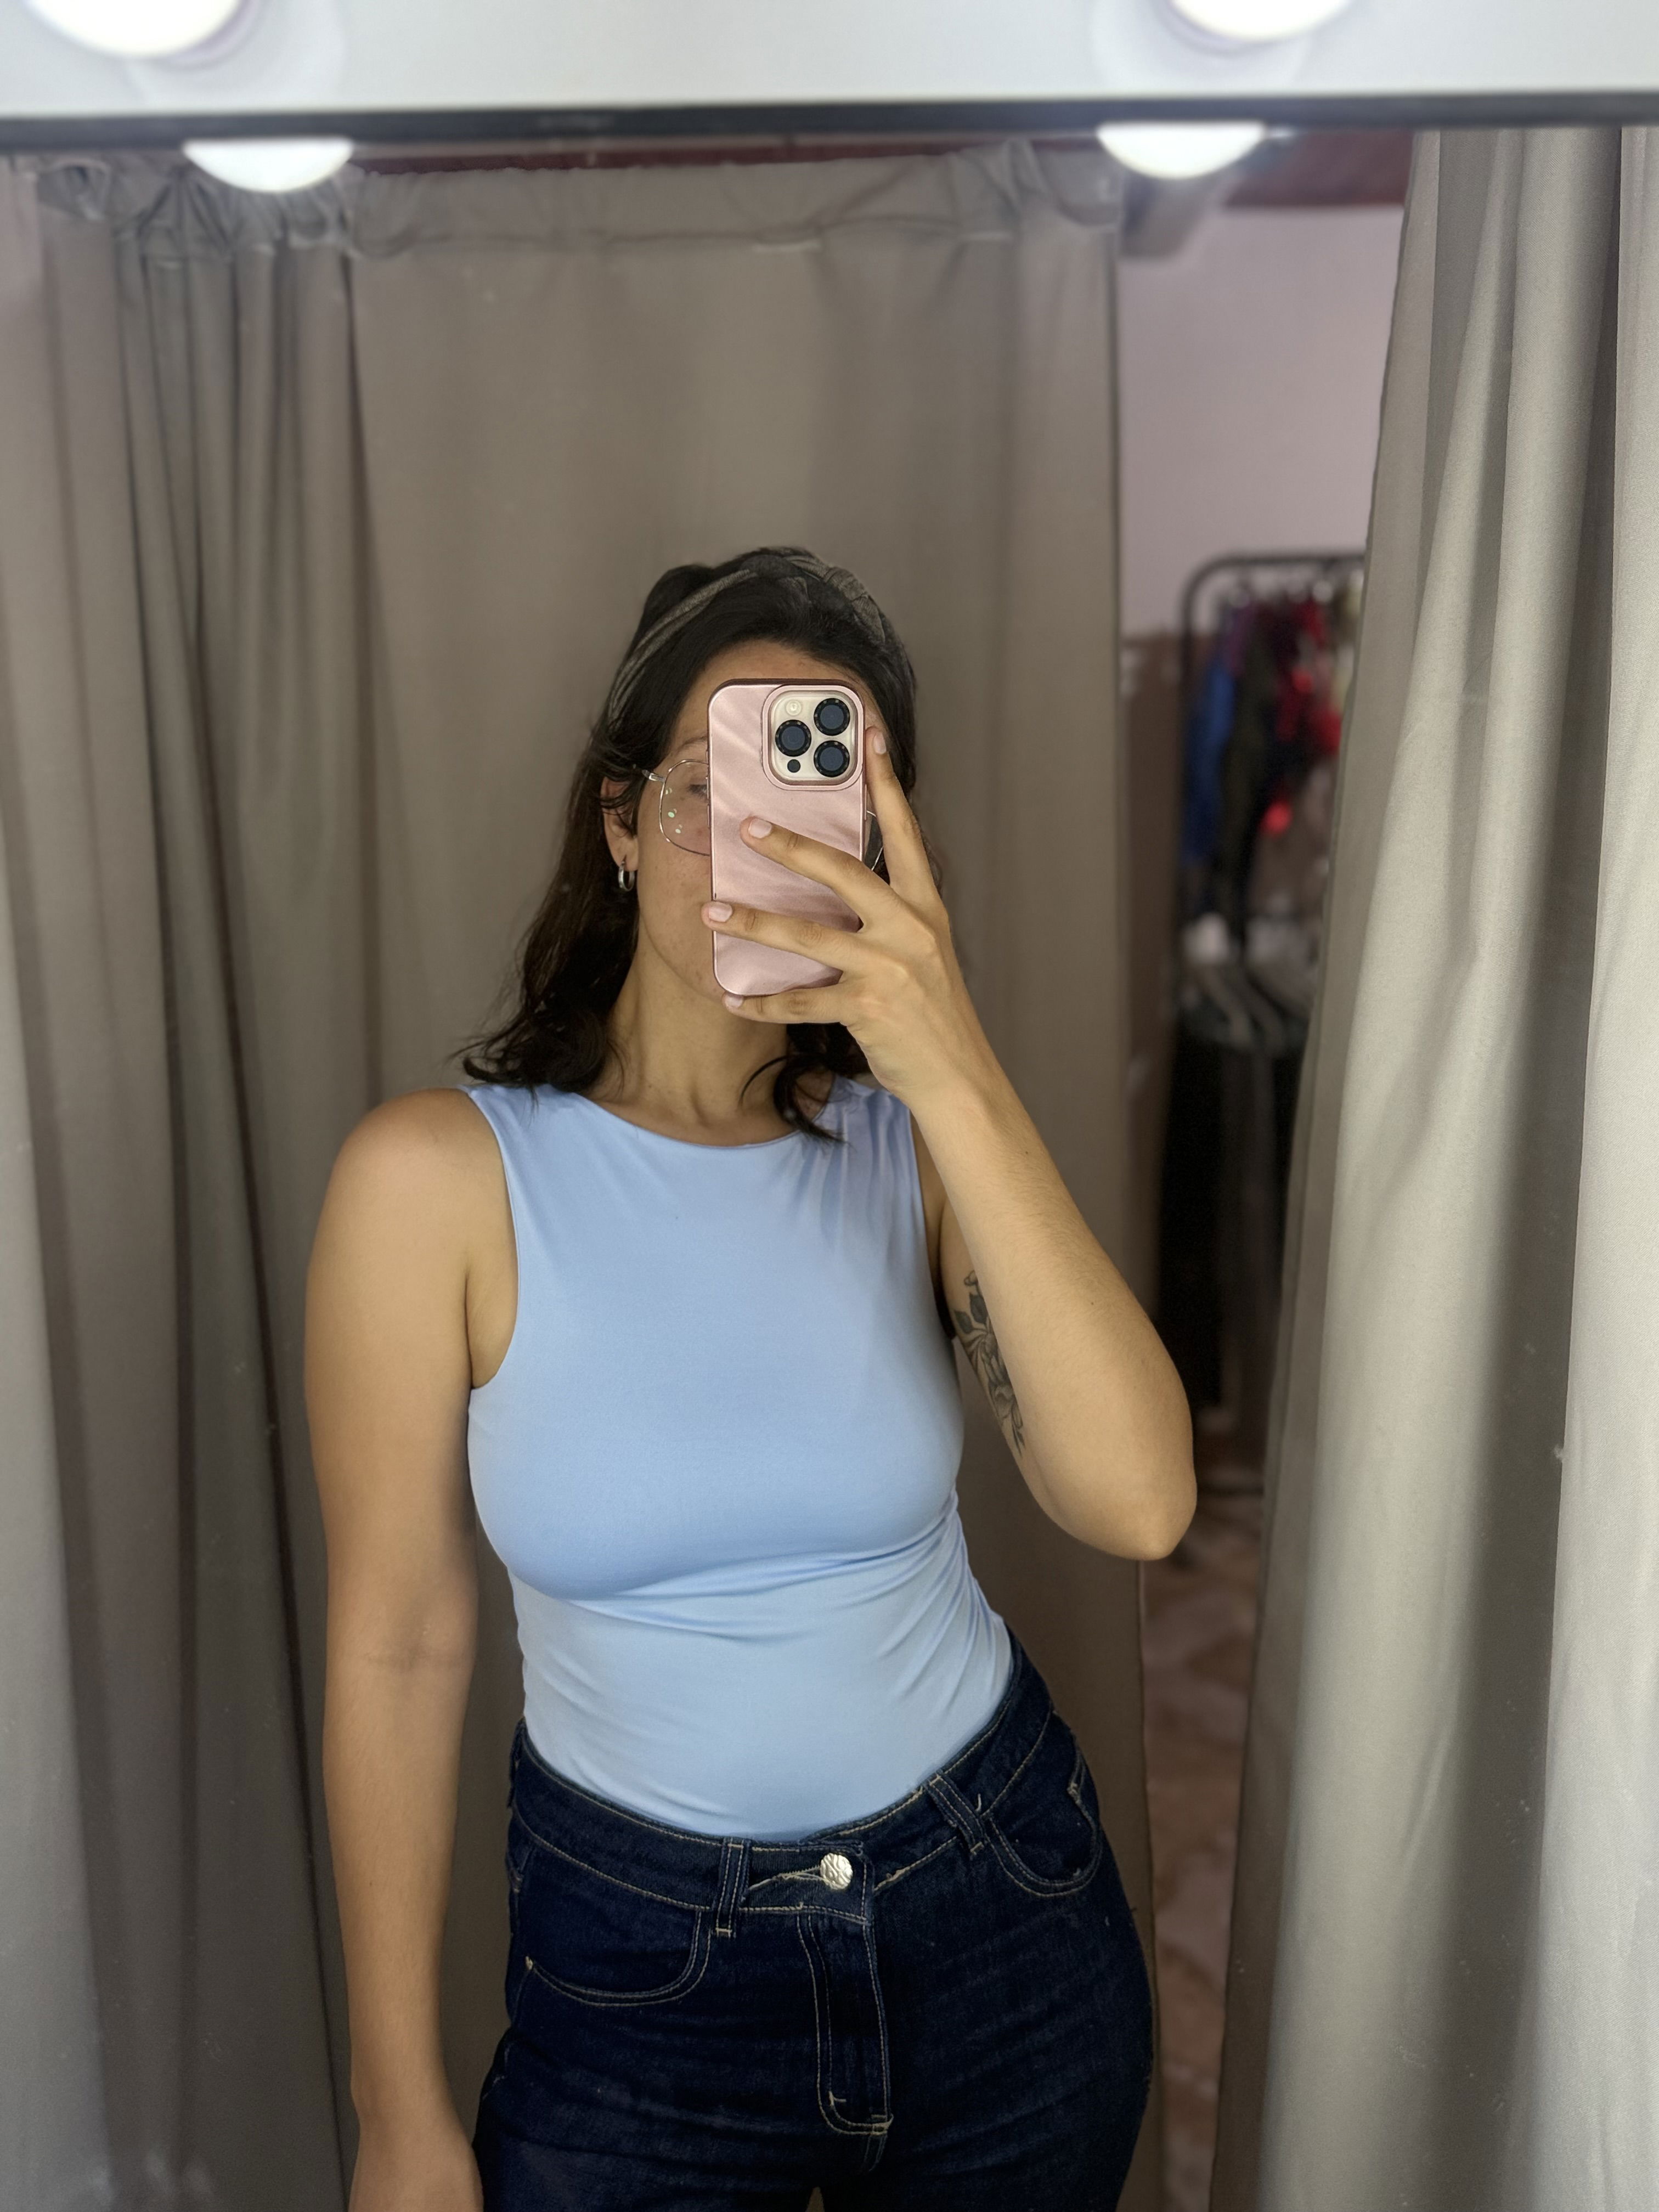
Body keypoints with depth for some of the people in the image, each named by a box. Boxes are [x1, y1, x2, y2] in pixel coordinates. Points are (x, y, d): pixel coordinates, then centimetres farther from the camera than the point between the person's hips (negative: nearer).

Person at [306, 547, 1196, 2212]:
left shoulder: (915, 1138, -10)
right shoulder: (439, 1174, -16)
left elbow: (1138, 1504, -24)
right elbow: (398, 1648, -10)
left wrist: (954, 1074, -32)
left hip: (995, 1908, 3)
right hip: (631, 1962, -2)